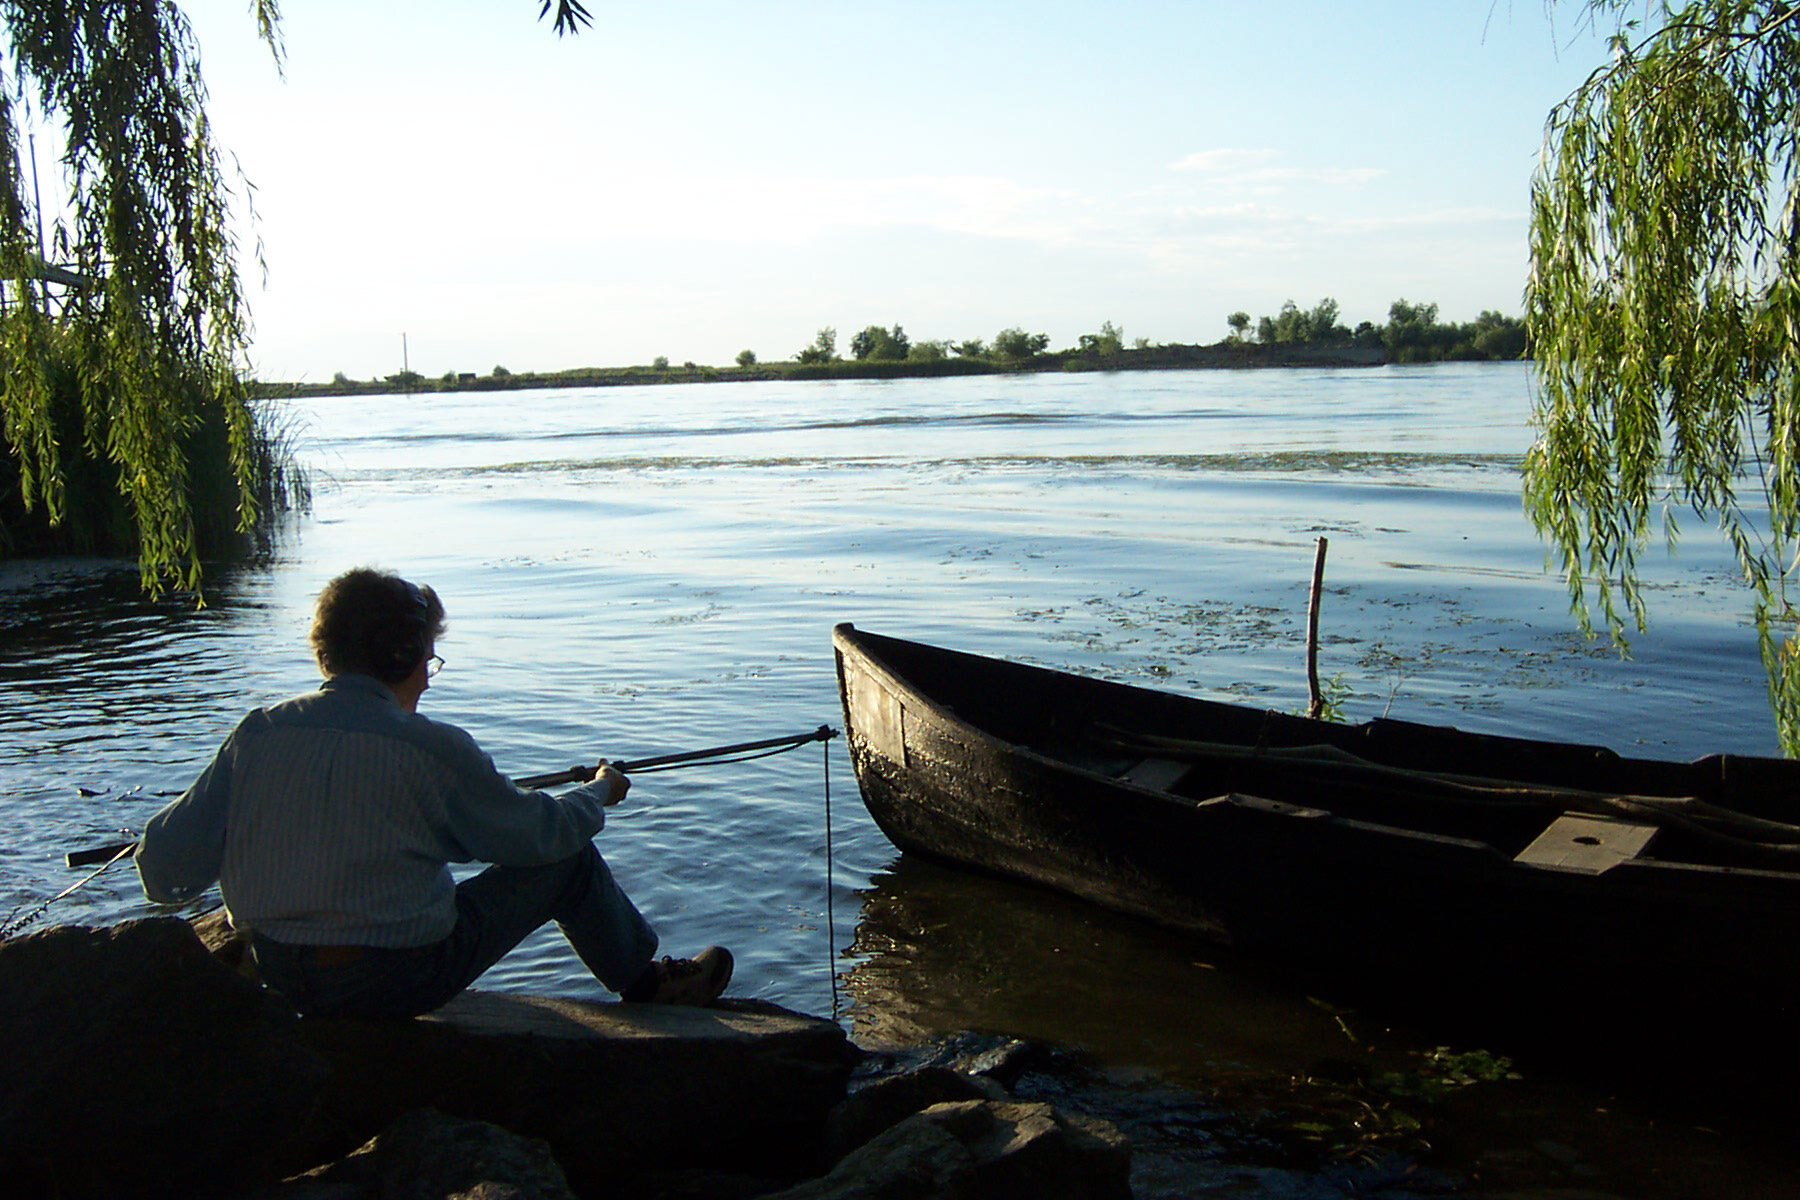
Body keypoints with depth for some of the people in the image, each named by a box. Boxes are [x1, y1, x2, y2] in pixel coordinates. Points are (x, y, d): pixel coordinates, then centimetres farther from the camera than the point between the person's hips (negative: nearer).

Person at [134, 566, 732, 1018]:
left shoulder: (258, 732, -3)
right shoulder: (430, 747, -16)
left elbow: (162, 868, -3)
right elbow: (540, 833, -4)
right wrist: (599, 793, 16)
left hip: (281, 980, 6)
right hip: (399, 982, -5)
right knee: (568, 860, 12)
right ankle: (649, 983, 33)